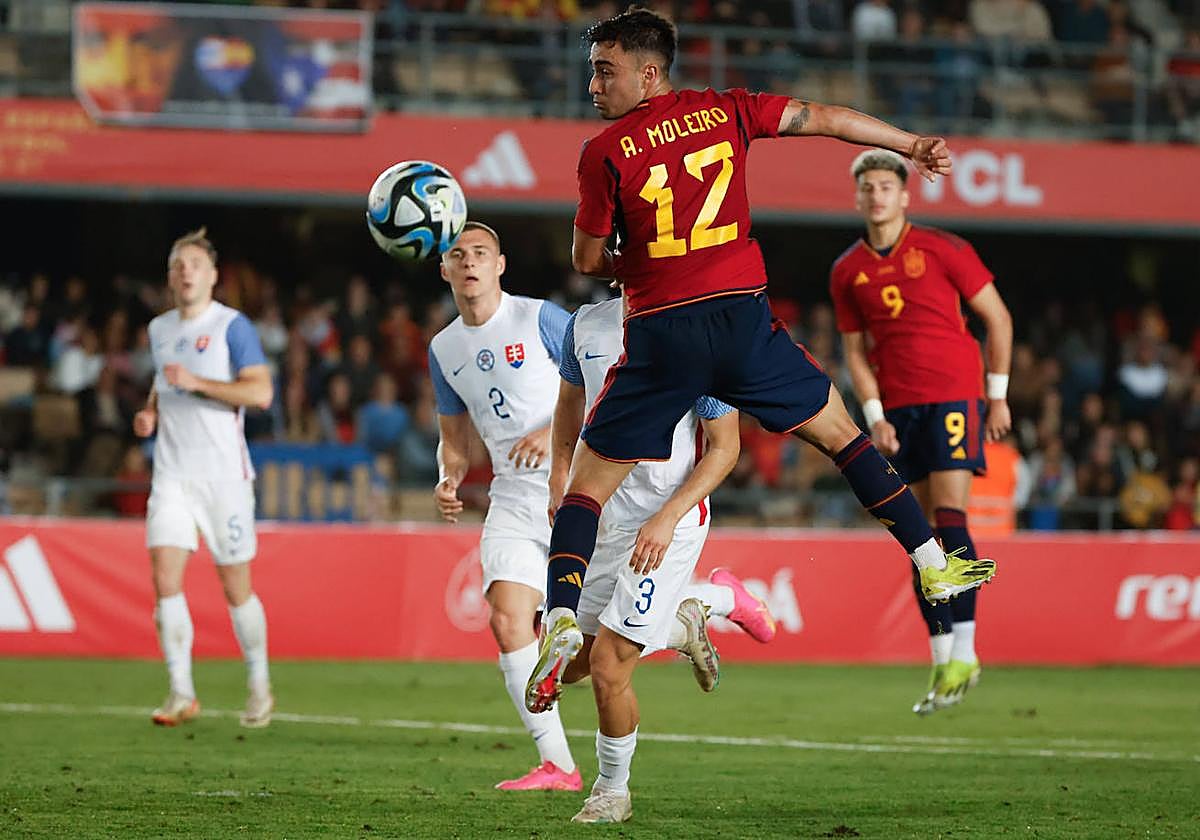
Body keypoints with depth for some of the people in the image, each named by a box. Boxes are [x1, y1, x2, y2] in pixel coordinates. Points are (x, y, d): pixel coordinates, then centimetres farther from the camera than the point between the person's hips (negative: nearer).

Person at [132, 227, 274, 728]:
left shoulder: (232, 326, -5)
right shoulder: (159, 330, 13)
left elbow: (260, 392, -15)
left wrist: (197, 383, -20)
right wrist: (150, 413, 10)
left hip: (224, 474, -4)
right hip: (172, 474, 5)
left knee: (236, 589, 3)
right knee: (165, 578, -12)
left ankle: (260, 687, 22)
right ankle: (181, 693, -9)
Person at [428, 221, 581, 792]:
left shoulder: (540, 319, -6)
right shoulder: (443, 349, 12)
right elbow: (455, 437, 22)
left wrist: (556, 431, -19)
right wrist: (448, 481, 2)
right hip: (513, 499, 5)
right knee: (507, 618, -13)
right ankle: (556, 765, -11)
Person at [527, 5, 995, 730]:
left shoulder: (606, 152, -3)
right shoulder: (725, 112, 6)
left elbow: (589, 261, 3)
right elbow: (822, 118, 11)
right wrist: (912, 145, 21)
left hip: (660, 340, -2)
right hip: (744, 317, 2)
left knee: (587, 485, 5)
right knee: (840, 432, 19)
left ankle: (562, 618, -13)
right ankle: (934, 563, 19)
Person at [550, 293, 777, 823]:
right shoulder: (587, 325, 0)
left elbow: (725, 446, -11)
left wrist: (667, 518, -20)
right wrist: (559, 477, 8)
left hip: (668, 521, -6)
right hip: (599, 513, 6)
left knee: (608, 665, -10)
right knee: (571, 662, 9)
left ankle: (612, 792, 13)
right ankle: (699, 608, 29)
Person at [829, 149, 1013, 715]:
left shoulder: (941, 250, -3)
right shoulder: (847, 272, 8)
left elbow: (998, 318, 3)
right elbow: (856, 351, 14)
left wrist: (998, 396, 1)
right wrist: (875, 416, 2)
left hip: (954, 397, -4)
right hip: (897, 408, 4)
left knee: (949, 518, -15)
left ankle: (963, 652, -15)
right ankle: (941, 659, 7)